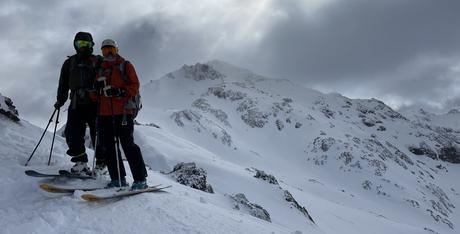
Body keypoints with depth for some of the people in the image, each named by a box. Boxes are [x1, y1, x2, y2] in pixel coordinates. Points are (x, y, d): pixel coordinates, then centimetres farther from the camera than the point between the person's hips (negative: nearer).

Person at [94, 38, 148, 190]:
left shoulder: (125, 66, 9)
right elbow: (96, 92, 23)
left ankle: (140, 179, -8)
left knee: (128, 145, -11)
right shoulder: (101, 70, 23)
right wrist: (98, 88, -1)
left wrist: (121, 92, -17)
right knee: (109, 147, 4)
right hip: (105, 113, 6)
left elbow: (135, 86, -1)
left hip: (122, 111, -6)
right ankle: (118, 179, 11)